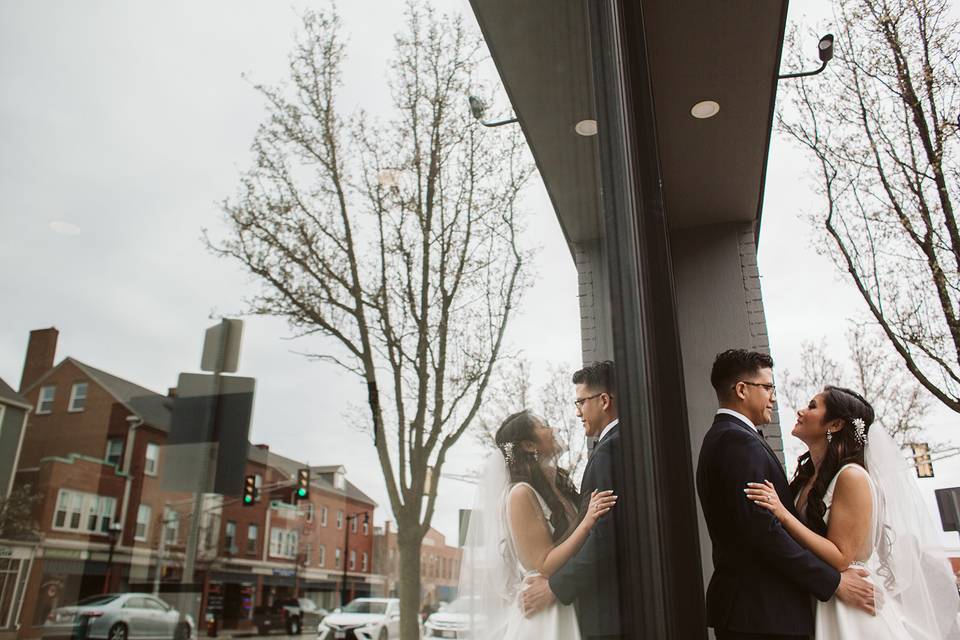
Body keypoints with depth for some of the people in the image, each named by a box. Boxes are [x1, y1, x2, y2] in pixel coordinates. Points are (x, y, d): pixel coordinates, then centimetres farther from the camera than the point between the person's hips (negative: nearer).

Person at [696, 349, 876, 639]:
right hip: (763, 612, -10)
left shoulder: (720, 439, 15)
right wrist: (834, 582, -16)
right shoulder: (740, 441, -17)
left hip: (743, 603, 10)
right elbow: (764, 530, -24)